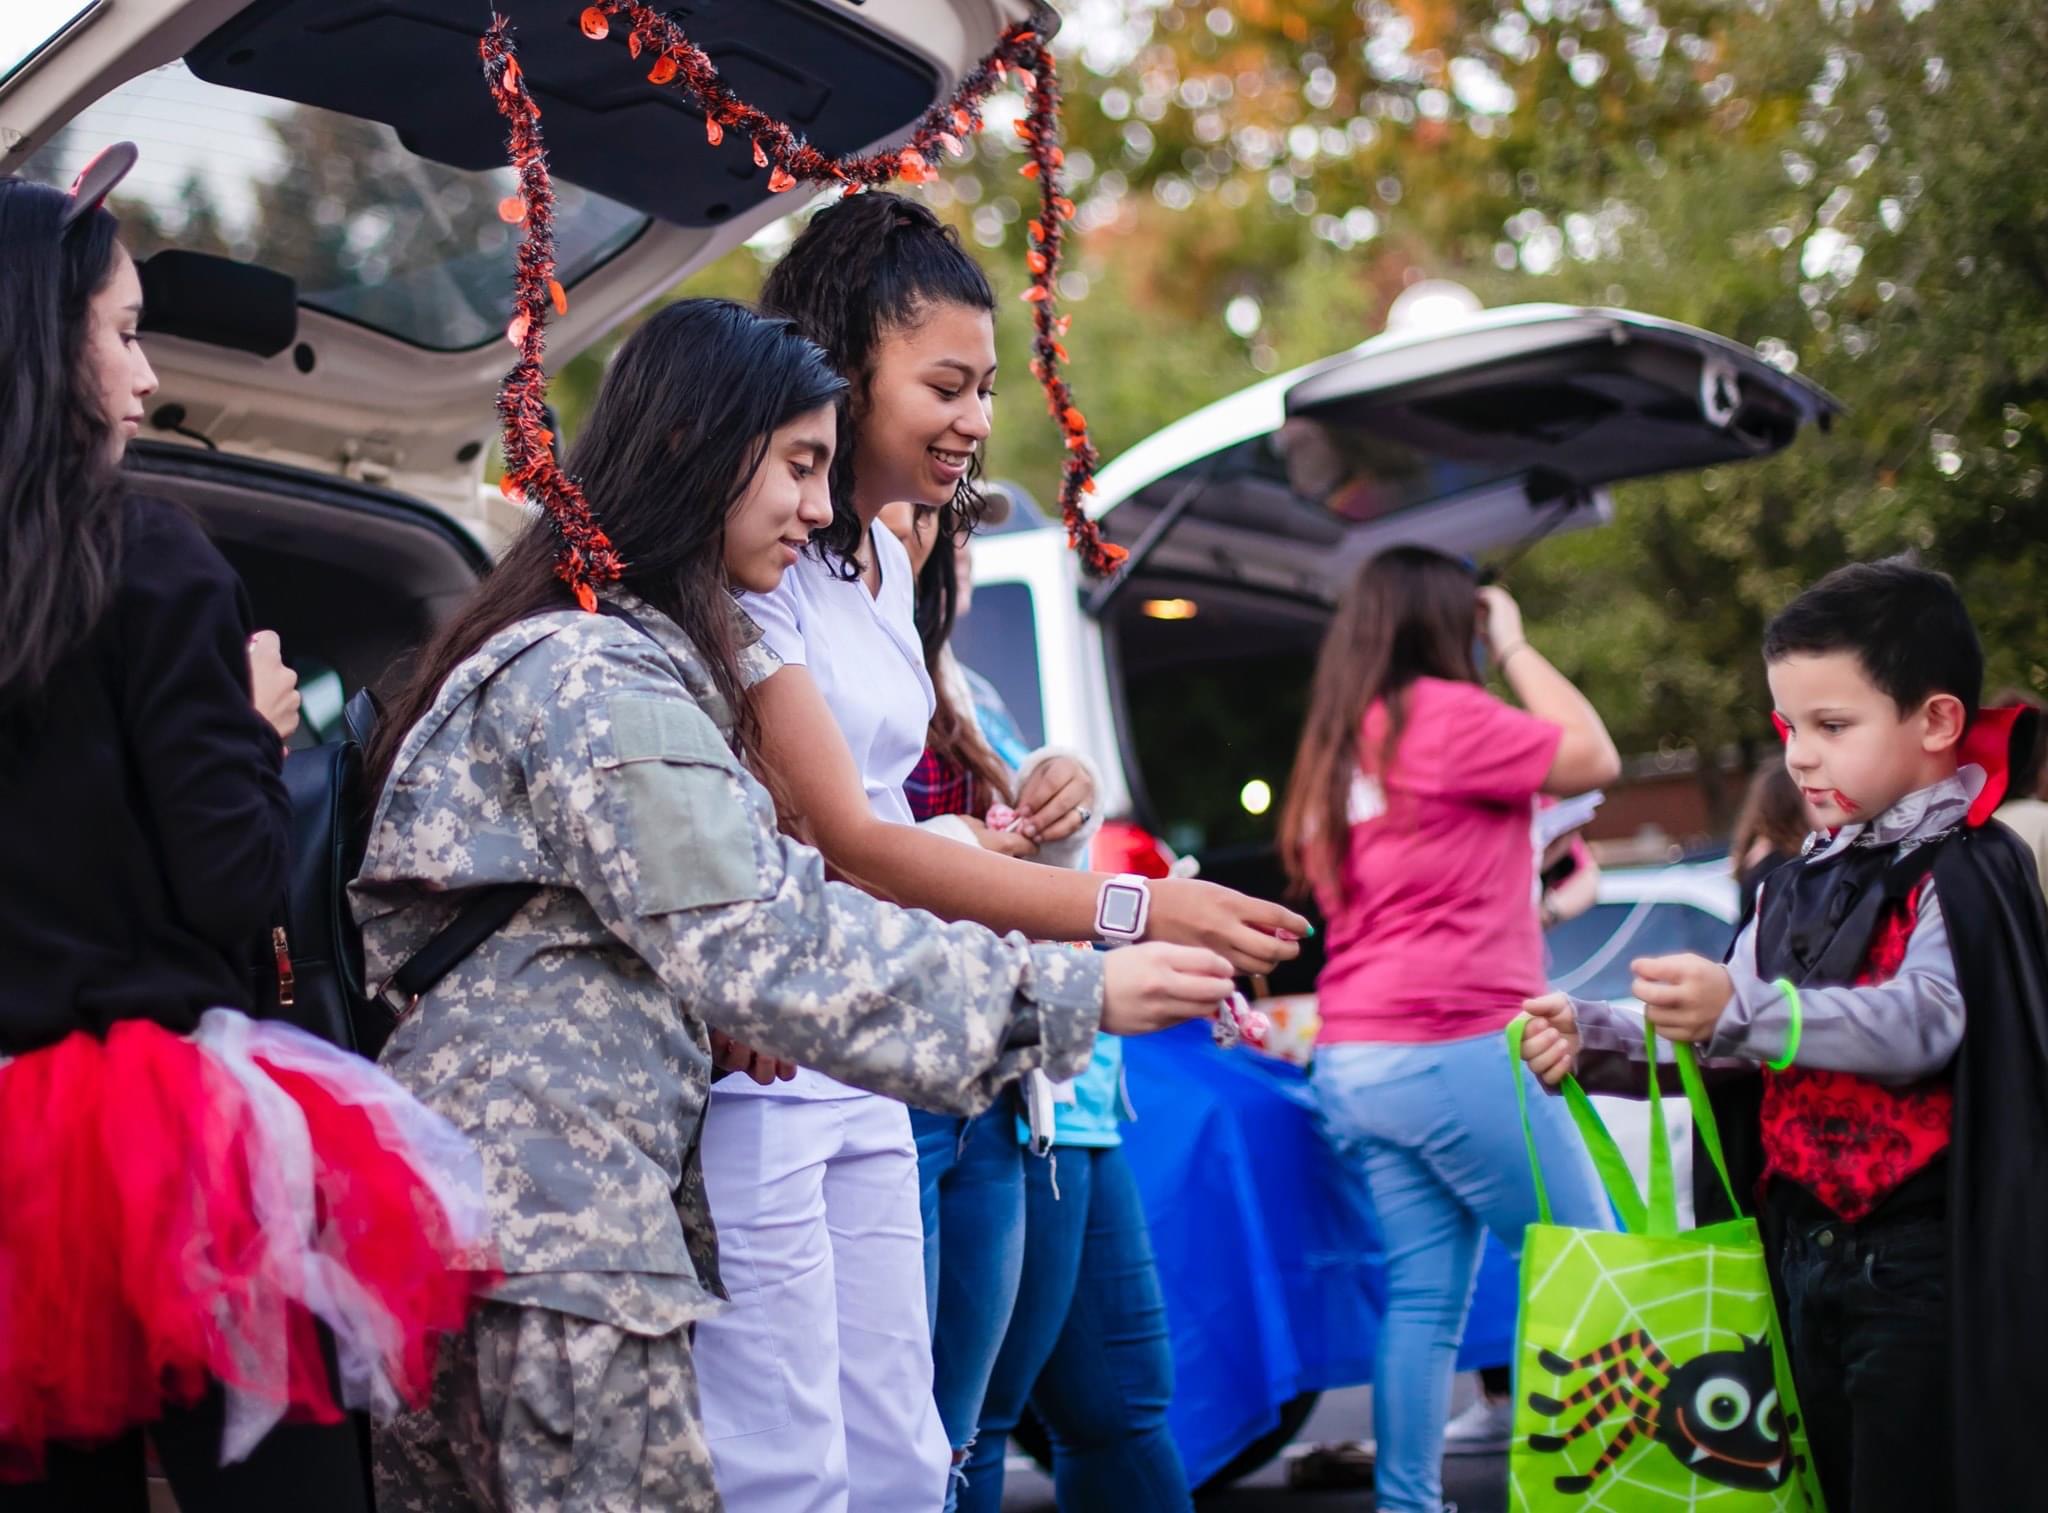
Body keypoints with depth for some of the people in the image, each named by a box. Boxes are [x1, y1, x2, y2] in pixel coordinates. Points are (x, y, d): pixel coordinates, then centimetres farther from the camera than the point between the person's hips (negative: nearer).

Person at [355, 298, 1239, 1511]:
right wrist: (1073, 995, -16)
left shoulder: (632, 653, 20)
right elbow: (768, 944, -18)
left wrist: (715, 1019, 8)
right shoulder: (597, 680, -13)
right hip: (543, 1226, -10)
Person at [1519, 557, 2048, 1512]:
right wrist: (1592, 1042, -2)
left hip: (1925, 1264, -8)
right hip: (1804, 1254, 8)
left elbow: (1922, 1022, -25)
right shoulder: (1800, 889, 15)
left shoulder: (1966, 874, -10)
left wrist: (1742, 1010, -36)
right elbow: (1723, 1044, 13)